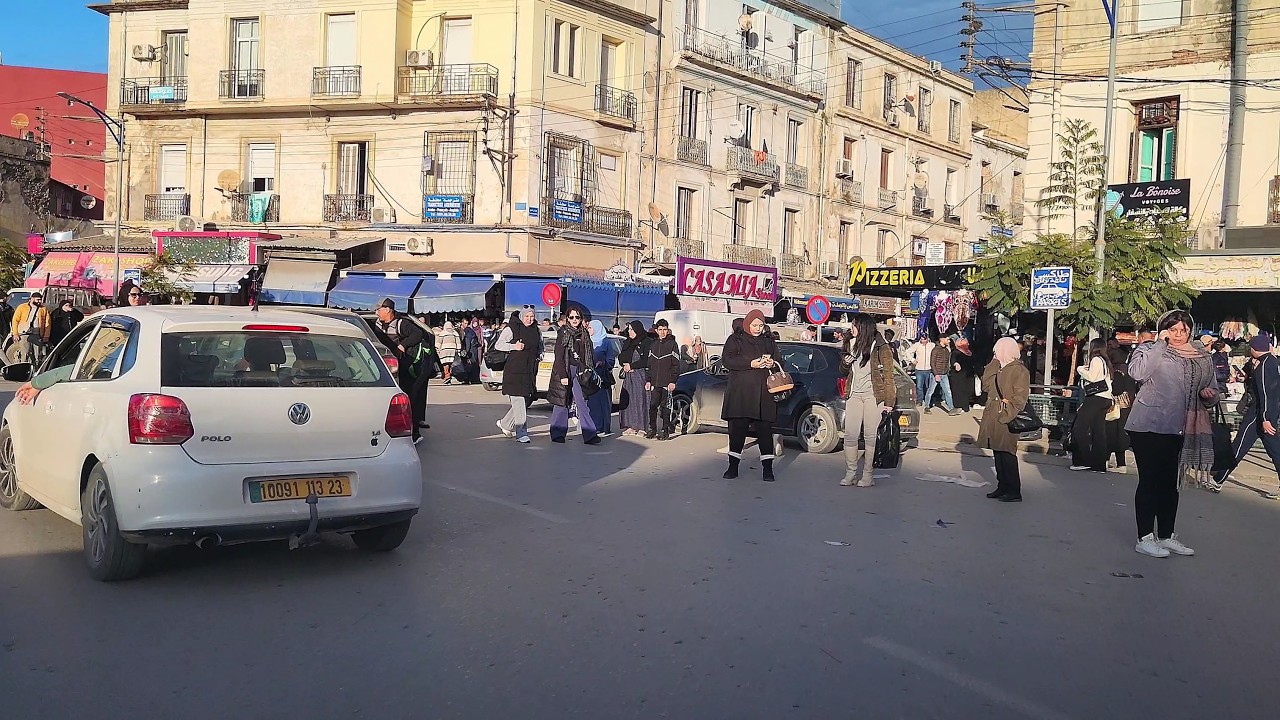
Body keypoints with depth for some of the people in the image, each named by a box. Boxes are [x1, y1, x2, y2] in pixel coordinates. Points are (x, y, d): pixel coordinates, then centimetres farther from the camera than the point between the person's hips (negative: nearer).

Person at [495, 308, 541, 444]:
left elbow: (540, 347, 29)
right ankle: (521, 433, -10)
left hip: (530, 372, 6)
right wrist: (513, 346, -16)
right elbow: (498, 345, -2)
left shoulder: (536, 331, 14)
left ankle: (505, 424, 30)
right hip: (514, 370, -6)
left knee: (525, 401, 9)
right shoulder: (511, 329, -3)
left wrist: (539, 355, 7)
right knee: (519, 402, -11)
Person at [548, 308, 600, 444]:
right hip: (565, 371, -3)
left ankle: (589, 435, -9)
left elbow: (589, 355, 16)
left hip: (580, 372, 3)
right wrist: (563, 376, -13)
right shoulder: (563, 333, -1)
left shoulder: (584, 334, 12)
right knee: (561, 403, 3)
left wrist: (590, 371, 8)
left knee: (582, 403, -4)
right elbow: (559, 356, -6)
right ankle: (557, 434, 12)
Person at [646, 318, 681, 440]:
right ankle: (652, 429, 14)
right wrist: (649, 380, 10)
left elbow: (676, 365, -3)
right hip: (654, 382, 4)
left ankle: (665, 431, 5)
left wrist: (673, 381, -11)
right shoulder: (653, 345, 14)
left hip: (667, 383, -4)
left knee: (666, 407, -1)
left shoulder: (672, 344, 0)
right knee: (652, 406, 3)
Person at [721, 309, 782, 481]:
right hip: (740, 393, -2)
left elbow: (779, 362, 21)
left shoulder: (769, 341, 17)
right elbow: (727, 360, -6)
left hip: (764, 393, 2)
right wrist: (750, 364, -16)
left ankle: (768, 468, 2)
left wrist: (773, 364, -4)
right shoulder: (736, 340, 6)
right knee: (737, 429, 0)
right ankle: (733, 467, 8)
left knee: (765, 430, -2)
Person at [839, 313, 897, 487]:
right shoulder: (852, 346, 13)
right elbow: (844, 372, 22)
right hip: (854, 395, 5)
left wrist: (889, 401, -9)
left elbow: (888, 376, -4)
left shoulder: (881, 348, -4)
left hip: (873, 396, -5)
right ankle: (851, 472, 8)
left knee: (870, 436, -2)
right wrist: (845, 363, -1)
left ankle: (867, 474, 5)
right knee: (850, 435, 0)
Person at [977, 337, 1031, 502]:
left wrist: (1006, 416, -22)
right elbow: (986, 386, 9)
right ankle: (1002, 488, 21)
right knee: (998, 453, 12)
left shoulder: (1019, 370, -10)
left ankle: (1014, 492, 1)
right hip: (993, 417, 8)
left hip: (1005, 420, -8)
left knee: (1007, 454, -6)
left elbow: (1020, 398, -15)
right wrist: (993, 363, 7)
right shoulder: (999, 368, 15)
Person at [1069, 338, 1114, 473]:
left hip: (1096, 398, -9)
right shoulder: (1105, 361, 21)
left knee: (1079, 428, -8)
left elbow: (1092, 377, -16)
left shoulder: (1096, 359, -6)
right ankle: (1099, 464, 6)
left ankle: (1083, 461, -12)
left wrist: (1081, 370, -1)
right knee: (1098, 431, 7)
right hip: (1106, 399, 9)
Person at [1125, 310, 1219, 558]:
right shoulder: (1150, 350, -2)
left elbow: (1213, 394, 20)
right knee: (1149, 480, -2)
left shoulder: (1202, 358, 13)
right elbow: (1138, 372, -23)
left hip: (1178, 429, 5)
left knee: (1170, 482, 13)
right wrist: (1160, 343, -17)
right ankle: (1145, 537, 4)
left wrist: (1208, 395, -4)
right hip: (1149, 426, -5)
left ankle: (1166, 535, 23)